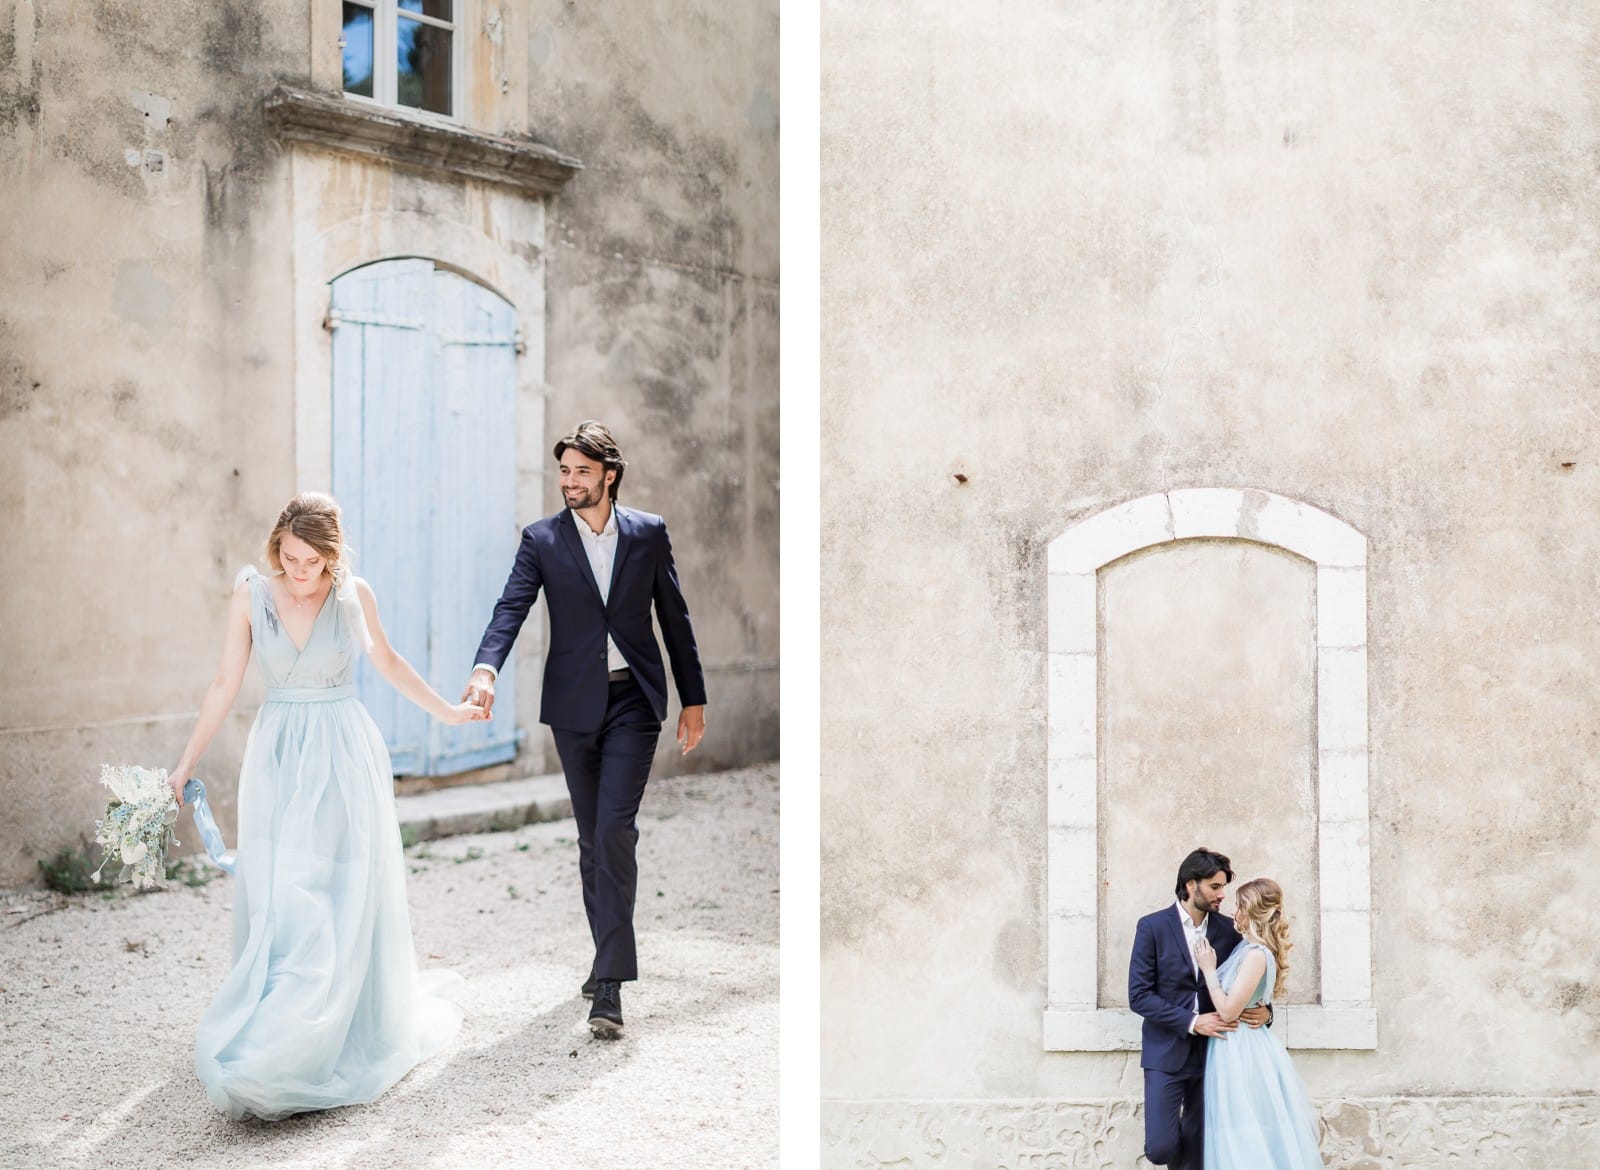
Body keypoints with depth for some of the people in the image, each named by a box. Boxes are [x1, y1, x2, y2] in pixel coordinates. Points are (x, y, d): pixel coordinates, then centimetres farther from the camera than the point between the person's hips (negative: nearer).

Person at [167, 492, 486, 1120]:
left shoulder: (354, 594, -3)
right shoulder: (251, 594, -2)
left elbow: (387, 661, 15)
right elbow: (225, 684, 3)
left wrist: (446, 711, 21)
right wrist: (186, 763, 4)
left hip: (345, 759, -1)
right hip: (277, 759, 1)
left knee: (344, 900, 0)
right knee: (277, 903, -2)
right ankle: (265, 1040, 6)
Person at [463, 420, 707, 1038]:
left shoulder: (648, 533, 3)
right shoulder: (542, 539, 2)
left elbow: (675, 618, 8)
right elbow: (512, 607, -11)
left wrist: (694, 700, 8)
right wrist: (485, 667, -30)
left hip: (633, 702, -2)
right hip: (574, 704, 2)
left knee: (614, 829, -14)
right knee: (591, 837, 12)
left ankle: (609, 985, -14)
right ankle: (610, 956, 28)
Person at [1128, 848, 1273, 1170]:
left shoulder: (1228, 930, 3)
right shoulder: (1152, 927, -7)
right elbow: (1139, 996, -10)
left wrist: (1264, 1011, -10)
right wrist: (1191, 1022, -18)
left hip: (1210, 1052, 3)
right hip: (1166, 1053, -3)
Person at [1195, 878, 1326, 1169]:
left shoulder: (1256, 954, -20)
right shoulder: (1246, 947, 7)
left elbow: (1228, 1011, -21)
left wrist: (1208, 969, -14)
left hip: (1241, 1053, -9)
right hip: (1235, 1048, 9)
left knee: (1248, 1139, -1)